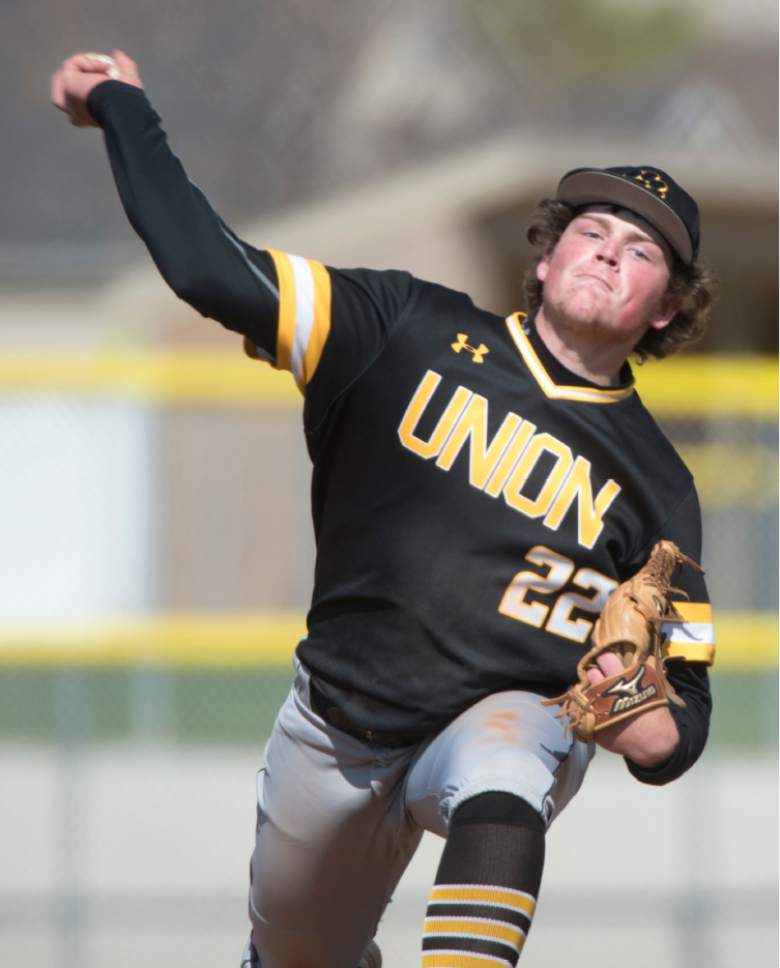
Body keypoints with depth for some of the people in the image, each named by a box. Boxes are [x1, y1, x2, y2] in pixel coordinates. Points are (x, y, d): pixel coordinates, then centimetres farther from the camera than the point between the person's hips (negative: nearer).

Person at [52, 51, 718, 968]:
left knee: (496, 781, -39)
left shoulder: (654, 482, -6)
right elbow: (210, 268, -12)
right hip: (336, 728, 3)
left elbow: (683, 689, -3)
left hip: (516, 714, -3)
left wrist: (643, 728, -27)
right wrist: (122, 106, -12)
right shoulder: (415, 332, -6)